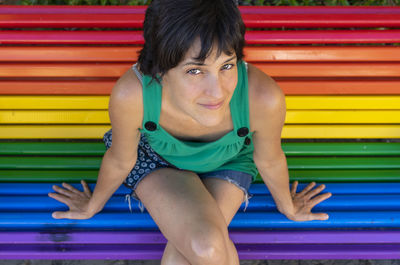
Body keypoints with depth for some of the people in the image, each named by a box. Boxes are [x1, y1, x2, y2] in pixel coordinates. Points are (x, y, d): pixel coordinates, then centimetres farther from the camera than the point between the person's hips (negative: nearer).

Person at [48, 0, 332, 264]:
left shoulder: (263, 97, -38)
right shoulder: (131, 94, -38)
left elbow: (269, 160, -14)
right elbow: (120, 160, -14)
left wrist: (288, 206, 7)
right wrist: (93, 206, 6)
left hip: (227, 162, 1)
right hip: (155, 155, -1)